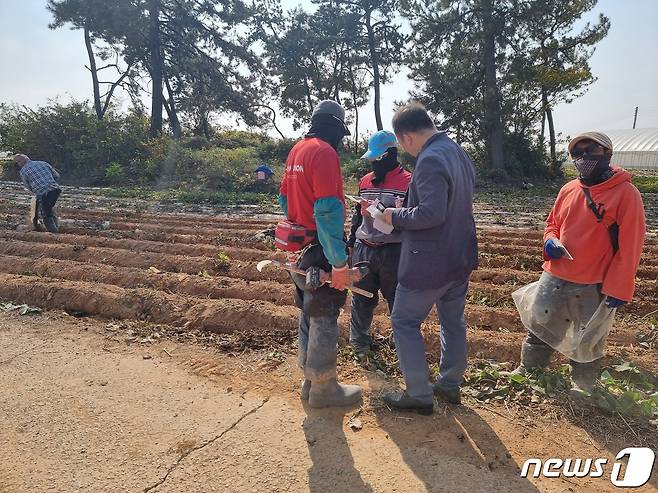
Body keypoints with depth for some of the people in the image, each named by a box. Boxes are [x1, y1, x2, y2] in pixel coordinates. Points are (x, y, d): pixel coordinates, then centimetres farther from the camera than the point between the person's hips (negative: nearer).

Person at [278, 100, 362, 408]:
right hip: (320, 250, -9)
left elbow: (284, 198, 18)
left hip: (299, 247, 9)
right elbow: (328, 211, -25)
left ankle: (310, 379, 32)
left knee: (308, 314, 18)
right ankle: (323, 388, 17)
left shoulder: (296, 151, 11)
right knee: (324, 318, 3)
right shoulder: (324, 153, -17)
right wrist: (339, 262, -24)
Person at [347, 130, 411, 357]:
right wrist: (351, 242, 19)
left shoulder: (408, 182, -9)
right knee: (361, 299, 16)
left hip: (393, 252, -5)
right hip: (363, 250, 6)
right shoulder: (365, 181, 11)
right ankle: (359, 343, 33)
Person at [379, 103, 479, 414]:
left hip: (429, 263, -9)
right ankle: (450, 384, 35)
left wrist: (396, 216, -14)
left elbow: (432, 213, -31)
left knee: (404, 322, 6)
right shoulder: (459, 151, 8)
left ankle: (419, 395, 15)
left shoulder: (429, 160, -22)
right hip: (460, 257, 9)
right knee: (453, 321, 19)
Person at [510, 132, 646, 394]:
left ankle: (582, 388, 33)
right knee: (538, 328, 16)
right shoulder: (568, 190, 5)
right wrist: (550, 241, -5)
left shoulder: (625, 193, -11)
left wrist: (618, 289, -14)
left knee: (587, 342, 12)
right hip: (554, 278, 5)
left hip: (594, 287, -5)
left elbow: (629, 247, -12)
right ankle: (526, 372, 34)